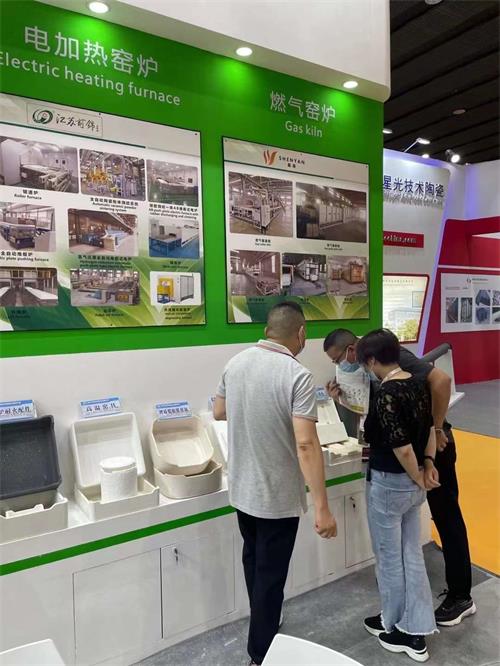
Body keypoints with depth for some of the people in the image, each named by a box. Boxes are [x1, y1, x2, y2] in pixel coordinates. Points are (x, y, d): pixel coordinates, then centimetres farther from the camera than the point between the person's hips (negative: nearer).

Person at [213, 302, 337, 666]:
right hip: (277, 495, -7)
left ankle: (263, 627, 50)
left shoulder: (236, 363, -3)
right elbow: (306, 444, -29)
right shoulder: (298, 376, -23)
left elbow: (219, 412, 11)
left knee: (253, 561, 27)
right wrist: (323, 508, -25)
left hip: (241, 488, 7)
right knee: (270, 574, 11)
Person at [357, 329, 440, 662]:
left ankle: (397, 626, 34)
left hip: (389, 484, -8)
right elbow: (429, 429, 8)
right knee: (412, 554, 18)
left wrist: (419, 479, -9)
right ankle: (416, 632, 30)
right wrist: (428, 467, 6)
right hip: (413, 483, 8)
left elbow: (402, 449, -25)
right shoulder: (418, 385, 1)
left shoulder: (386, 395, -25)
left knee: (390, 557, 13)